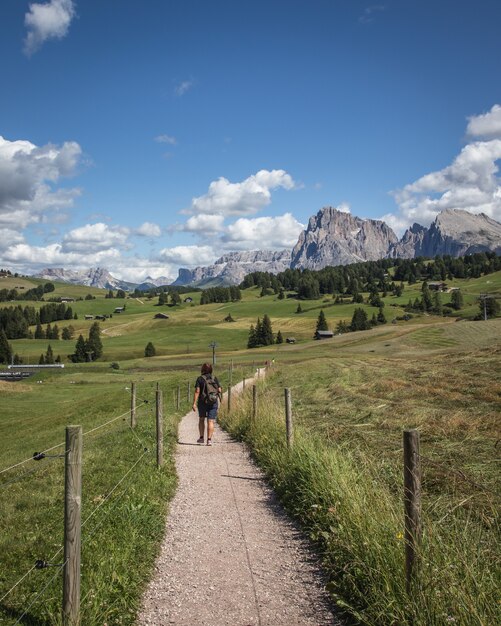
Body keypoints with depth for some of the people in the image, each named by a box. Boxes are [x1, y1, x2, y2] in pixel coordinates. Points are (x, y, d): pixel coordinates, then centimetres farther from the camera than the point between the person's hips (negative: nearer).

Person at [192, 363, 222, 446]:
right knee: (210, 422, -1)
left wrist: (194, 403, -12)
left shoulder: (200, 379, -5)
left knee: (201, 419, 20)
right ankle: (209, 440, -11)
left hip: (202, 402, 0)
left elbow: (197, 391, -12)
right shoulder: (214, 378, 1)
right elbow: (219, 390, 1)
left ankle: (201, 437, 25)